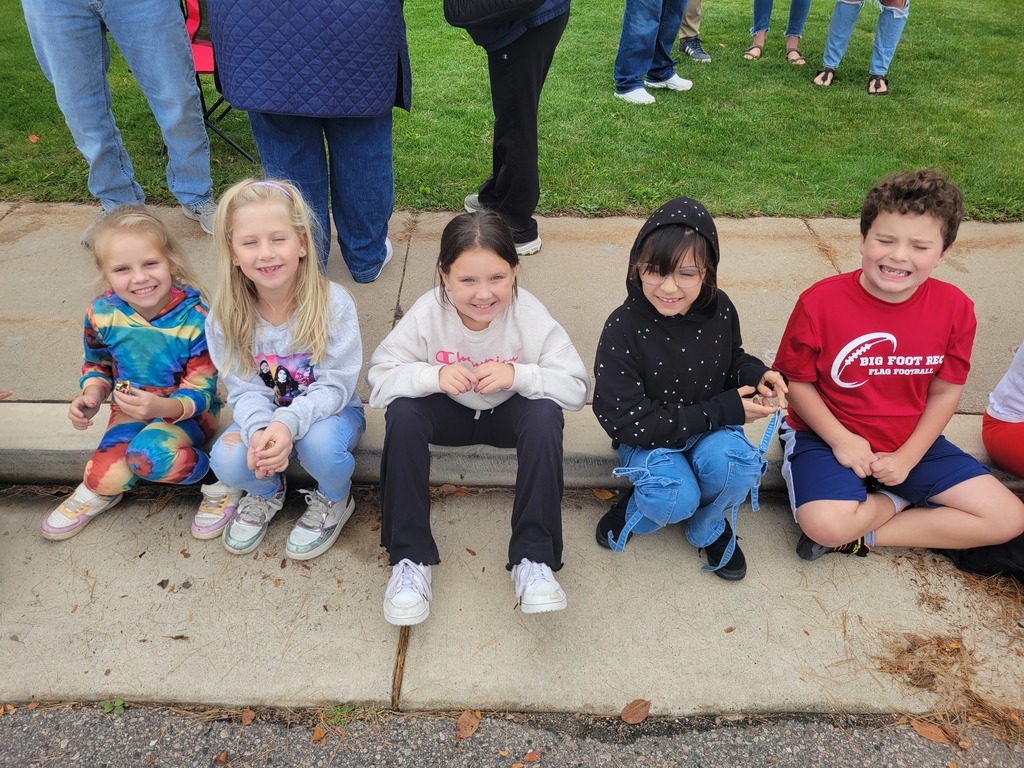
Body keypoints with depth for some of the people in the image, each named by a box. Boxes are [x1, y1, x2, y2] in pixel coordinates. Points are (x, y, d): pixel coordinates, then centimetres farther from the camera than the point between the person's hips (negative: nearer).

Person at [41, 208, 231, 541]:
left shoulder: (195, 319, -22)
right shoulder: (101, 314, -10)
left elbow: (201, 391, -18)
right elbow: (97, 364, 11)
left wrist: (163, 406, -39)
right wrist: (91, 396, -11)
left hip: (186, 411, -3)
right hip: (130, 408, 4)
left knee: (148, 453, -34)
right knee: (108, 474, -22)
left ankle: (218, 480, -9)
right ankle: (97, 488, 15)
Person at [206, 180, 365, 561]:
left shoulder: (333, 303, -22)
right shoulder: (225, 318, -13)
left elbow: (334, 386, -21)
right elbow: (246, 391, -10)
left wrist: (288, 423, -39)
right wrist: (259, 430, -33)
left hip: (330, 411, -2)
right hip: (264, 415, 3)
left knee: (319, 443, -35)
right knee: (228, 461, -25)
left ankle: (334, 500, 2)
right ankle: (266, 492, 14)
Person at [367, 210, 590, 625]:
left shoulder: (531, 317, -21)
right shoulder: (428, 314, -20)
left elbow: (577, 387, -20)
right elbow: (378, 378, -19)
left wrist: (519, 375, -37)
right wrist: (433, 376, -37)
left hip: (508, 414, 0)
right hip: (449, 414, 1)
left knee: (545, 415, -32)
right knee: (403, 413, -29)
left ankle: (533, 558, -23)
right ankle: (410, 557, -18)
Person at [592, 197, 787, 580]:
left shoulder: (719, 310, -9)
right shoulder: (623, 329, -22)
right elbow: (624, 420, -23)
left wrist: (754, 374, -12)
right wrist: (722, 411, -23)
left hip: (710, 429, 4)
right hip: (648, 437, -3)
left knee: (733, 463, -29)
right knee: (675, 498, -31)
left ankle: (709, 528, 5)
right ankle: (636, 509, 7)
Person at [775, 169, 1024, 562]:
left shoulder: (954, 308, -8)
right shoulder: (820, 302, -17)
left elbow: (945, 392, -1)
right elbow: (797, 381, -9)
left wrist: (906, 458, -10)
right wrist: (841, 439, -19)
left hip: (912, 442, 5)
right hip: (828, 436, -4)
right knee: (825, 524, -32)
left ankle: (862, 536, -3)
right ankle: (902, 500, 1)